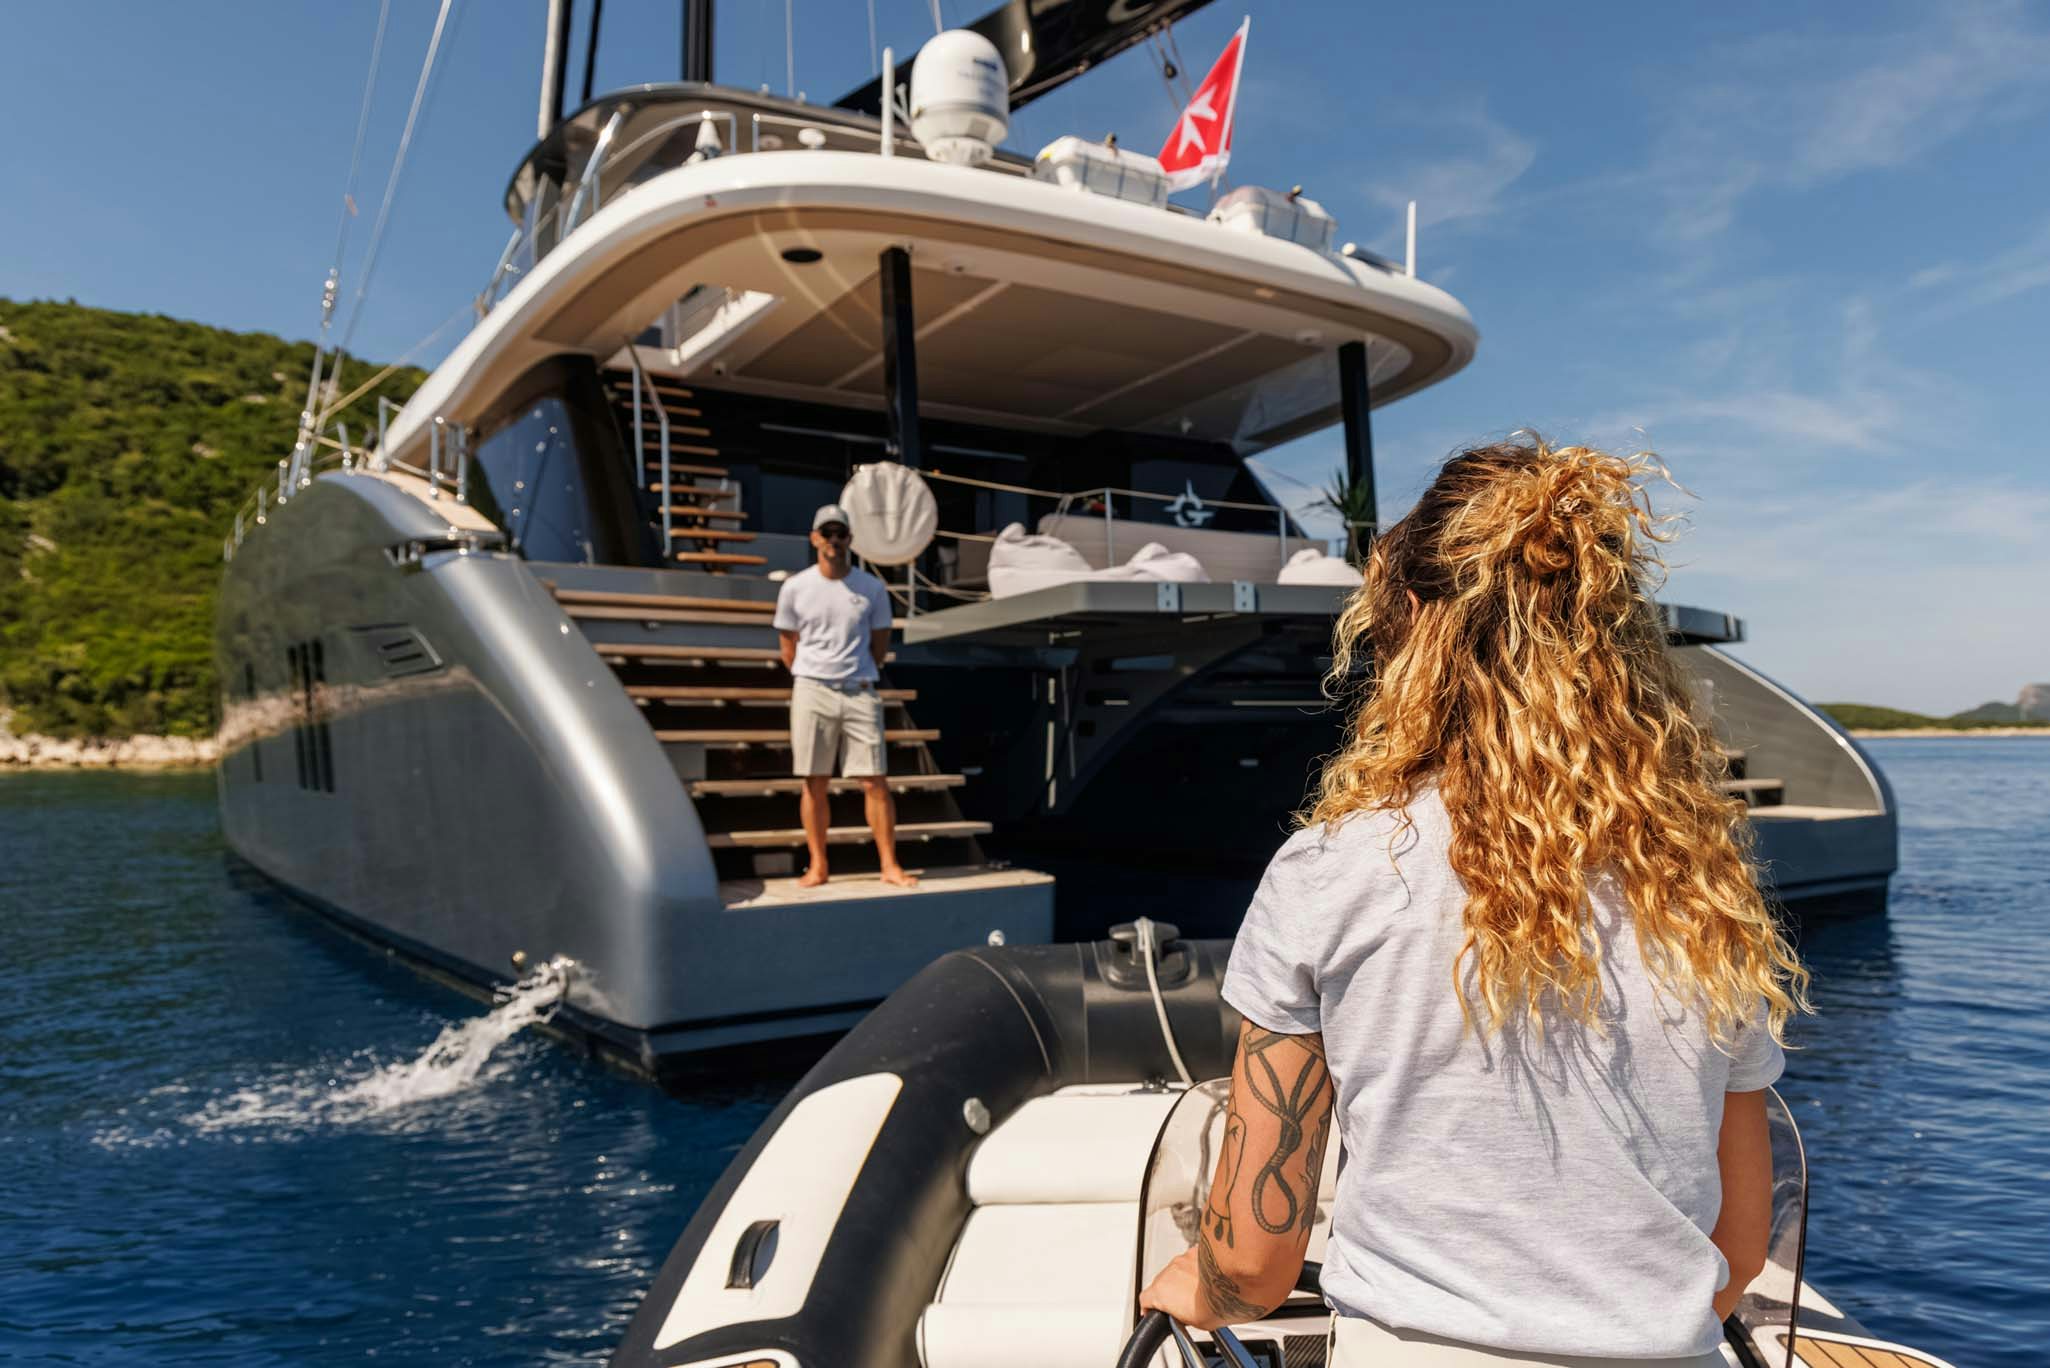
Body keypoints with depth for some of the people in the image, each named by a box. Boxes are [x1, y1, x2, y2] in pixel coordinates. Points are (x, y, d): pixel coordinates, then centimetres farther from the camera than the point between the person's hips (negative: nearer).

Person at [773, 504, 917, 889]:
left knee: (876, 782, -2)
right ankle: (818, 867, 14)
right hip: (812, 691, 0)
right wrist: (813, 679, 12)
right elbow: (788, 646, 11)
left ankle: (890, 866, 5)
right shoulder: (794, 588, 2)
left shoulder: (872, 588, 2)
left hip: (860, 693, 0)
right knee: (815, 784, 4)